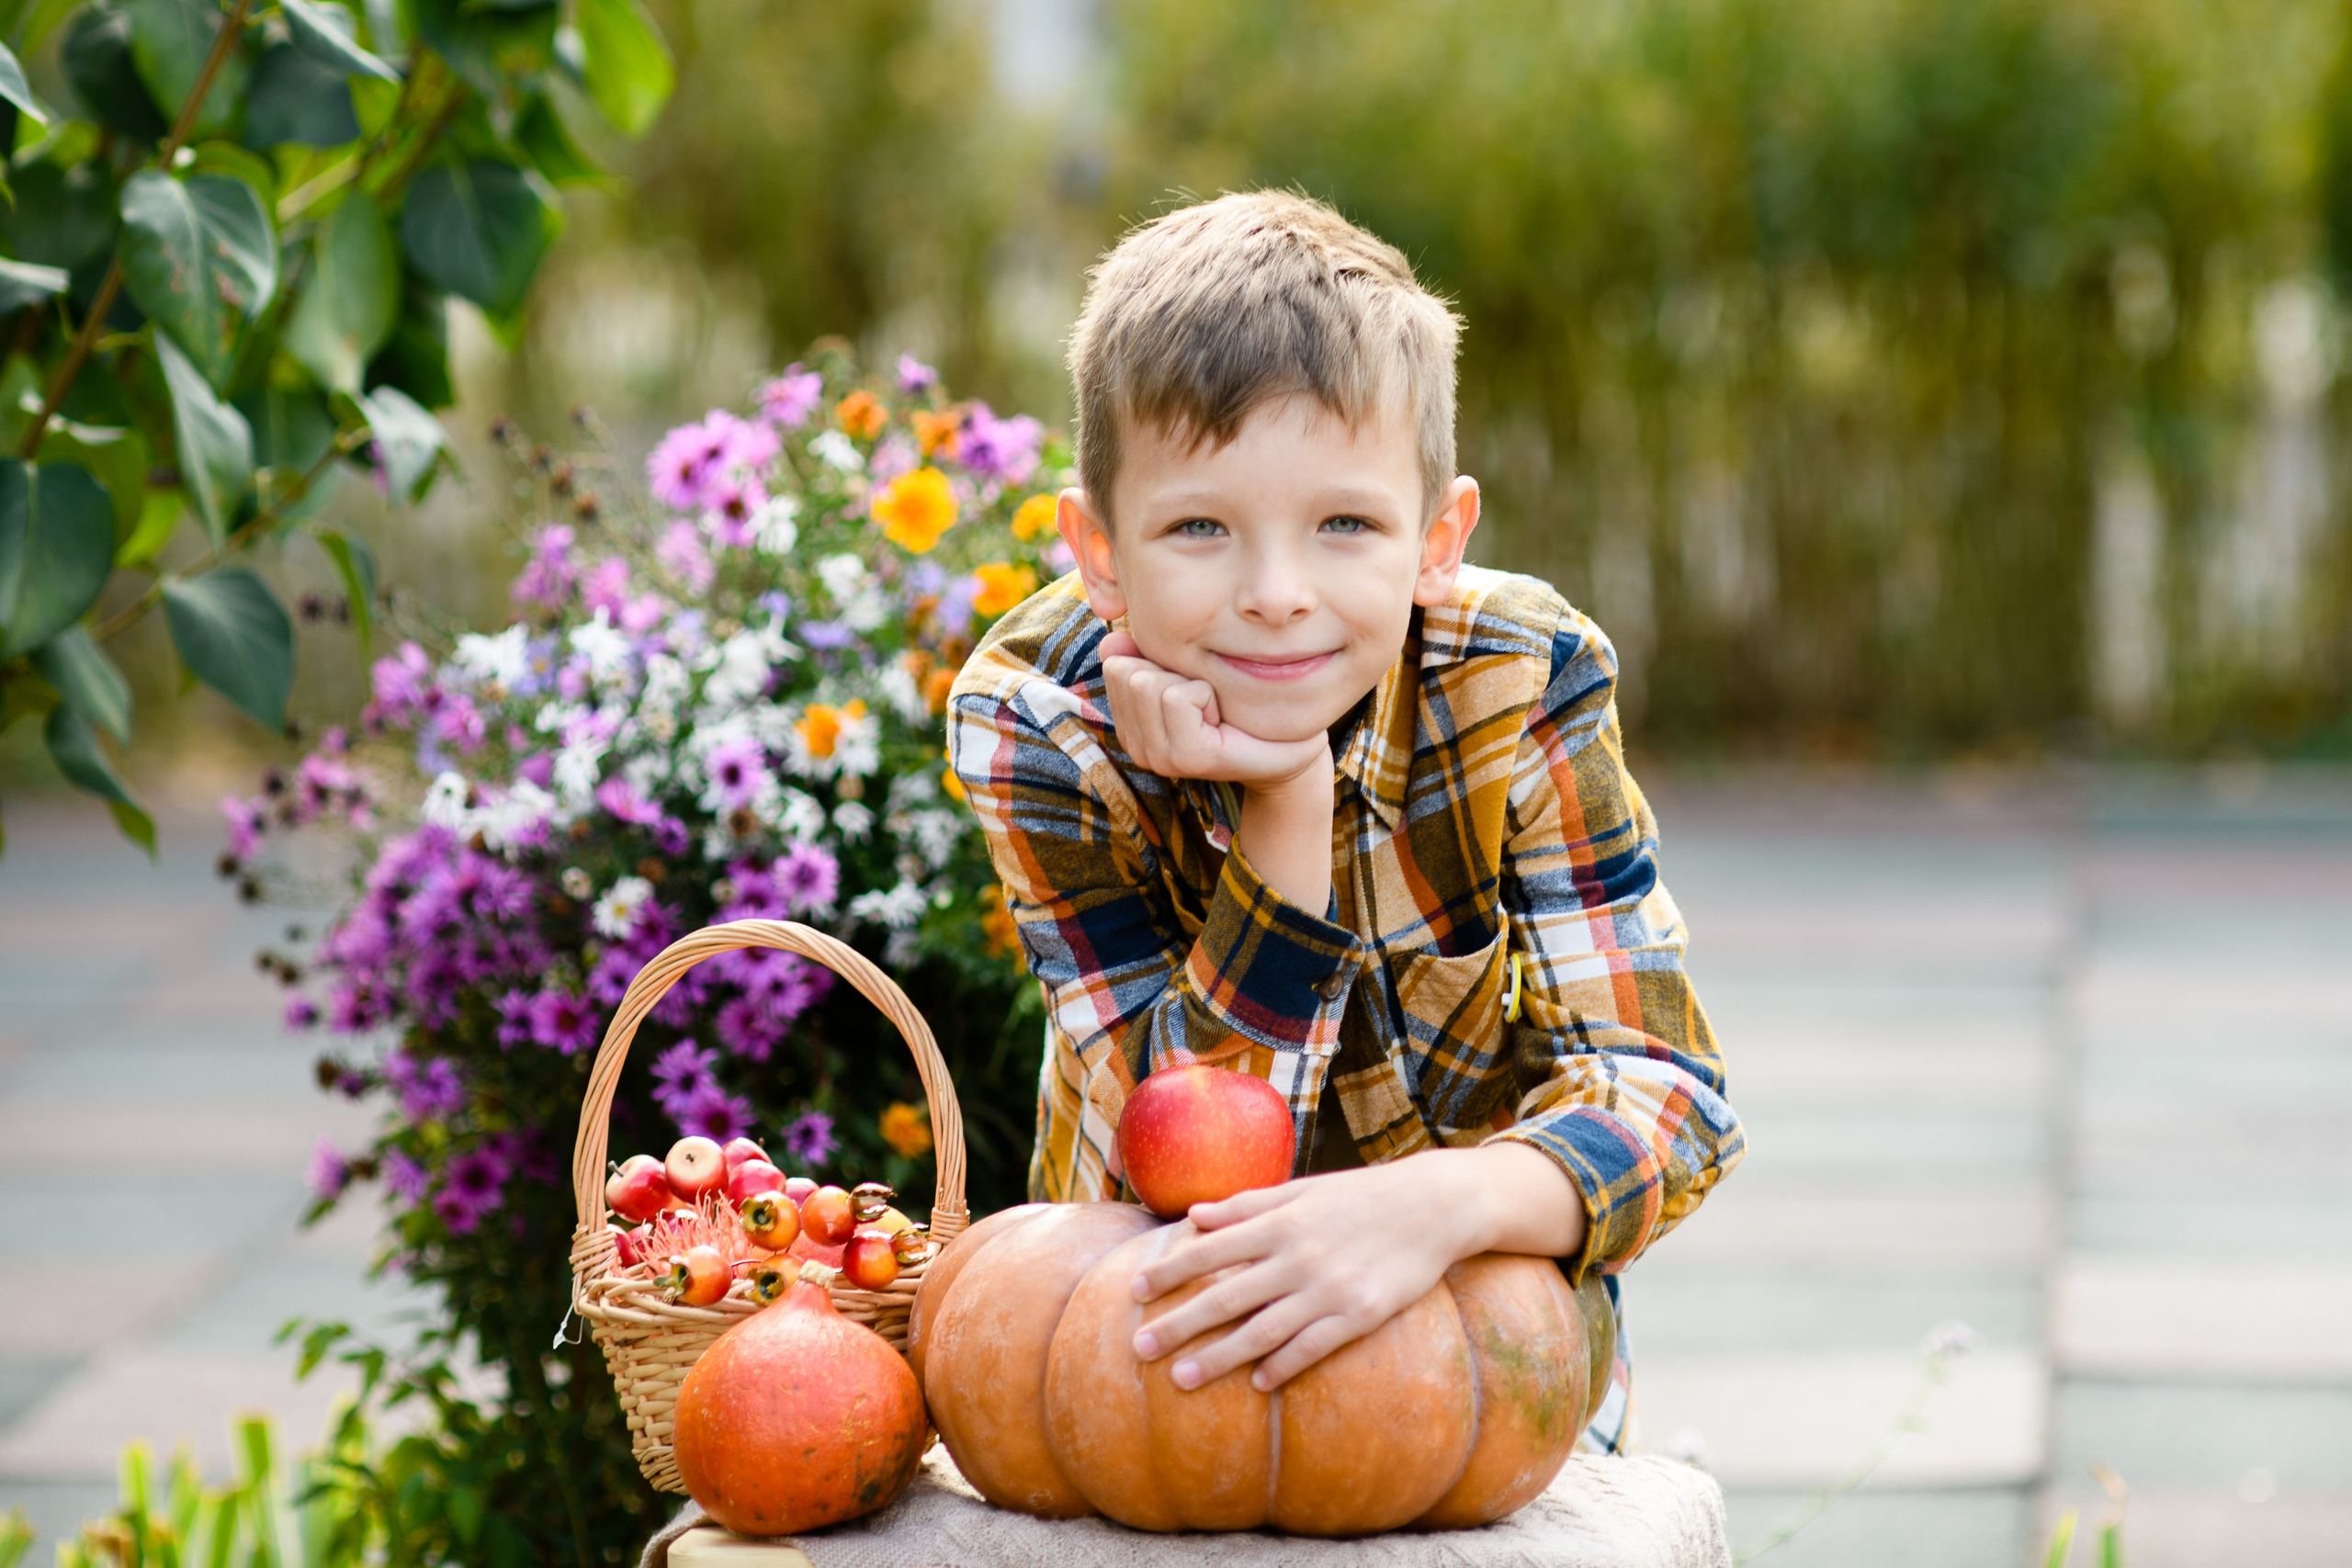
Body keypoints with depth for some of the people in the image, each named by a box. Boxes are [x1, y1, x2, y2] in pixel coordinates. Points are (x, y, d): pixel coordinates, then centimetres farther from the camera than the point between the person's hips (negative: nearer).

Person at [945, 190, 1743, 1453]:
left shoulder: (1524, 678, -22)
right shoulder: (1034, 722, -23)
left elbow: (1663, 1088, -27)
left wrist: (1440, 1203, -47)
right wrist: (1288, 803, -36)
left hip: (1477, 1265, 1)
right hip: (1160, 1304, -1)